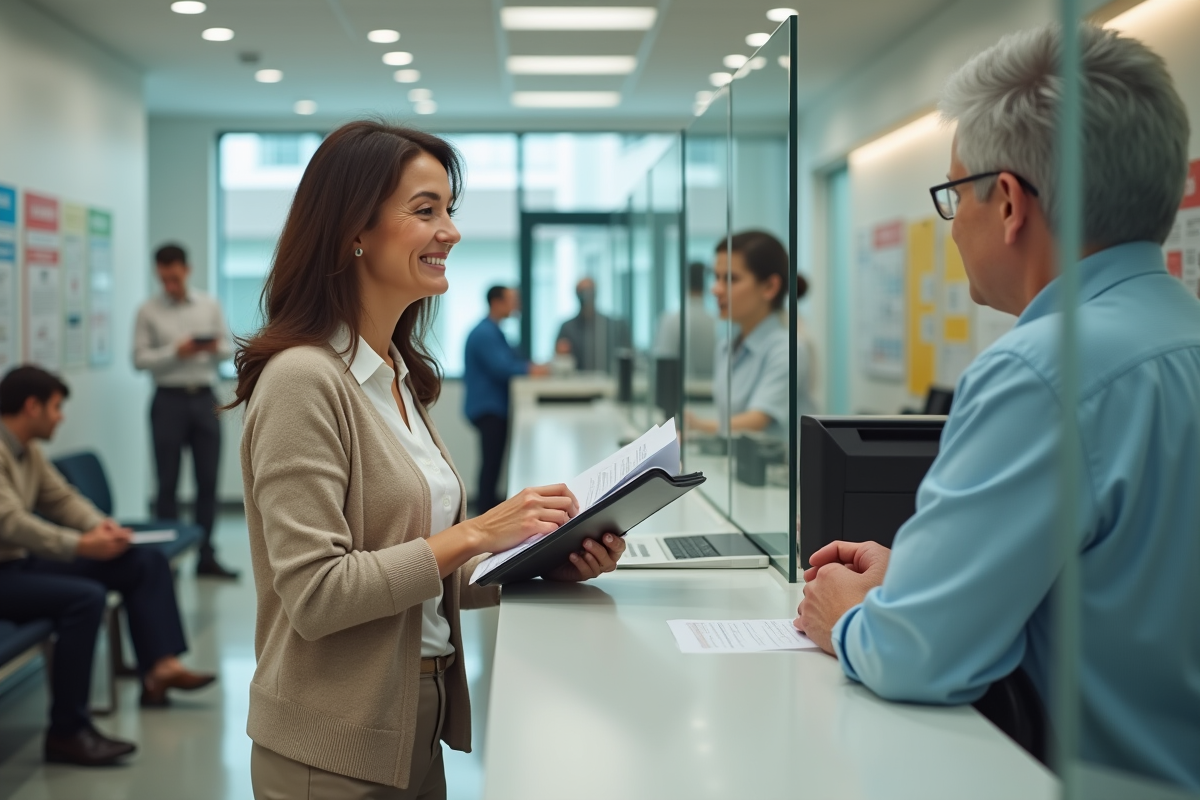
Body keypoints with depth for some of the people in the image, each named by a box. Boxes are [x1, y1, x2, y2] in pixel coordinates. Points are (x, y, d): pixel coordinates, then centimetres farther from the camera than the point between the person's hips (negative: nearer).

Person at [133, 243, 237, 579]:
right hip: (169, 399, -2)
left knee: (208, 479, 4)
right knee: (168, 483, 2)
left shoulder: (210, 306, 9)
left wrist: (216, 348, -12)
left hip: (204, 397, 3)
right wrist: (176, 352, -17)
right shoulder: (148, 311, 1)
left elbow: (229, 348, 11)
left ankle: (206, 556, 12)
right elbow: (140, 359, -4)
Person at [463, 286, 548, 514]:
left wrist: (533, 366, 2)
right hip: (488, 407, -11)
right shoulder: (485, 333, -17)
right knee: (492, 460, -10)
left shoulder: (493, 331, 17)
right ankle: (486, 509, -8)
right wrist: (531, 370, -12)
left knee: (493, 459, 14)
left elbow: (510, 359, 20)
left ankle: (488, 502, 20)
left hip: (493, 406, 11)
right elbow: (500, 368, -23)